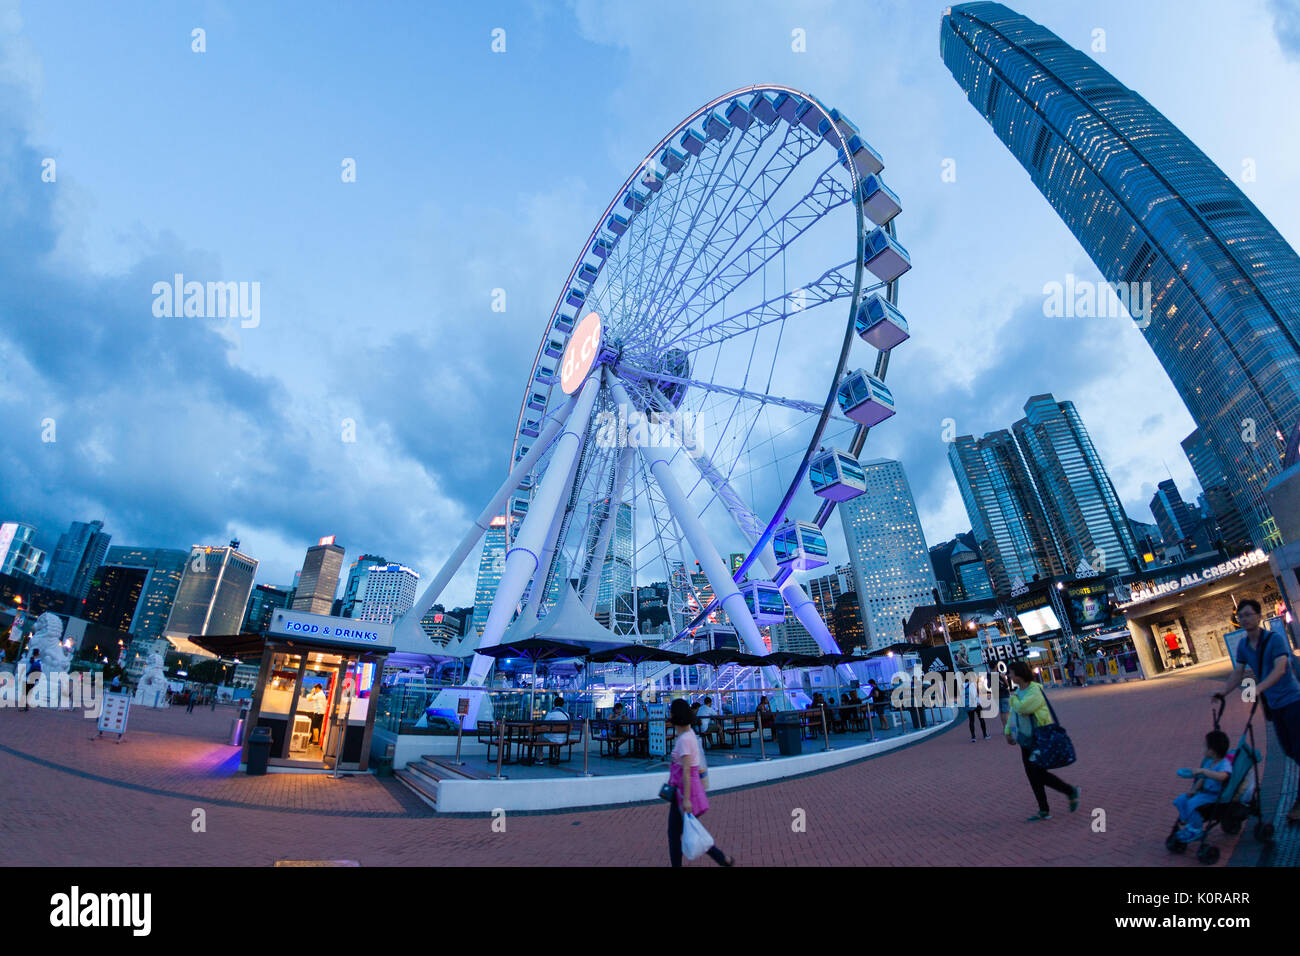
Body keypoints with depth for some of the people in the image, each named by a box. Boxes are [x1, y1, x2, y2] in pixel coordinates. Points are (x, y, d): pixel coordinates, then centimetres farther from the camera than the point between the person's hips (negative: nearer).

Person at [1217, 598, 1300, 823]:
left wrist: (1259, 688, -43)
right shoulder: (1243, 645, 2)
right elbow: (1238, 672, 2)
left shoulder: (1275, 638, -18)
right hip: (1274, 704, 6)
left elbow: (1280, 668, -30)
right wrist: (1223, 692, -11)